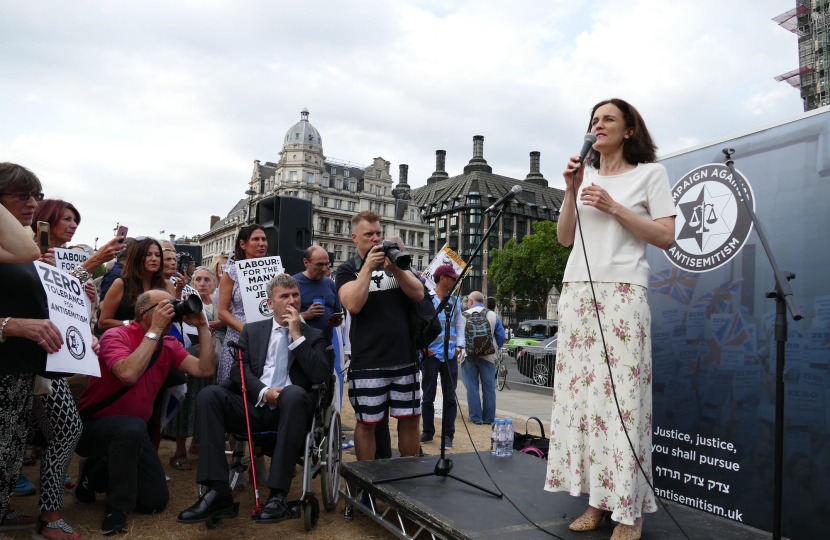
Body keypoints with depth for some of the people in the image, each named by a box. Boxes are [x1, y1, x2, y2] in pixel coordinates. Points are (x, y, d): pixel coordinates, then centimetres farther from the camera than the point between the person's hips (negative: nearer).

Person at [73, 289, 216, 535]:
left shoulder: (169, 345, -1)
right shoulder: (116, 336, -19)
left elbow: (205, 370, -14)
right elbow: (129, 374, -38)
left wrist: (202, 327, -15)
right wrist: (155, 330, -31)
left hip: (131, 432, 6)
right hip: (92, 426, -6)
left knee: (156, 500, 0)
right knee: (132, 426, -40)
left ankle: (96, 473, 24)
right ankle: (116, 509, -17)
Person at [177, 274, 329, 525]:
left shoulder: (313, 336, 14)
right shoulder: (252, 330, 19)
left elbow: (321, 375, -2)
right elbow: (238, 370, 6)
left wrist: (297, 335, -5)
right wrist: (263, 393, -12)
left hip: (289, 408, -2)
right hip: (254, 405, 3)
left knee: (294, 393, -36)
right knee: (209, 395, -23)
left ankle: (278, 494, -34)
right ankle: (217, 493, -27)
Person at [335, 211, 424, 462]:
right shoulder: (348, 269, 4)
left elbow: (419, 294, 0)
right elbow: (353, 304, -13)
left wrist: (394, 267, -12)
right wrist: (368, 267, -15)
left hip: (404, 358, 3)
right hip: (368, 362, -3)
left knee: (410, 418, 8)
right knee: (367, 422, 5)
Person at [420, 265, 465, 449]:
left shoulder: (455, 302, 15)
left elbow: (460, 326, 16)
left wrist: (459, 346, 3)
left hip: (450, 356, 3)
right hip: (431, 355, -3)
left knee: (450, 398, 3)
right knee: (428, 396, 6)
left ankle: (448, 435, 10)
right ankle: (428, 432, 18)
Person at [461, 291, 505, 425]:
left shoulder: (463, 316, -2)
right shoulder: (493, 315, 1)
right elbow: (501, 336, 2)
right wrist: (495, 350, 17)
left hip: (468, 357, -1)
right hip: (488, 357, 1)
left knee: (471, 387, 6)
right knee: (489, 387, 8)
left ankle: (475, 417, 8)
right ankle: (489, 417, 13)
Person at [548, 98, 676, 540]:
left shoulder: (650, 173, 7)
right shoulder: (584, 176, 19)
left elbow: (666, 237, -2)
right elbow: (564, 238, 14)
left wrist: (613, 207, -8)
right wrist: (571, 192, 2)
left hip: (622, 293, -5)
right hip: (576, 291, 5)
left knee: (621, 395, -8)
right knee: (580, 391, 0)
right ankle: (597, 500, 9)